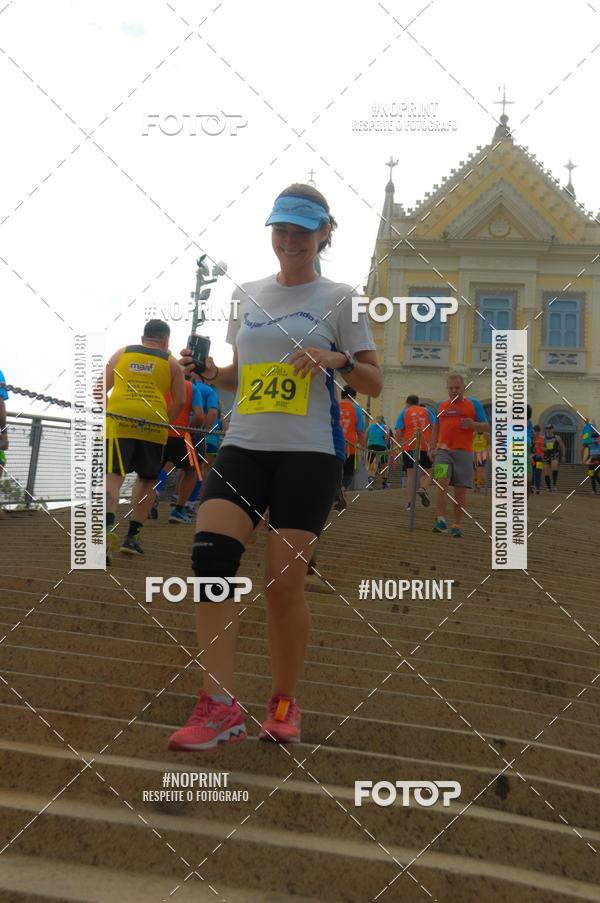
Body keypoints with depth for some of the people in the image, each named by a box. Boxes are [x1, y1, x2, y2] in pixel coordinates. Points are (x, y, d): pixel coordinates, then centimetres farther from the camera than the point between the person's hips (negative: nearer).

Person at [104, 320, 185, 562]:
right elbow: (179, 401, 8)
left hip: (118, 419, 0)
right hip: (153, 424, 0)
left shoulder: (122, 353, 18)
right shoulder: (171, 362, 15)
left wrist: (106, 414, 29)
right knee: (147, 479, 19)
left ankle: (107, 526, -32)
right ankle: (132, 536, 16)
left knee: (112, 475, -6)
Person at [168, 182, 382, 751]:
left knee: (284, 580, -5)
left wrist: (338, 358, -16)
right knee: (210, 555, -17)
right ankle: (219, 706, -13)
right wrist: (210, 370, 2)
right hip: (244, 446, 4)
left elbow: (374, 385, 4)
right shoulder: (247, 296, 15)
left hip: (309, 452, -3)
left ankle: (284, 702, 16)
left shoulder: (337, 298, 3)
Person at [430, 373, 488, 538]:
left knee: (460, 490, 1)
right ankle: (441, 520, -18)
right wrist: (432, 448, 10)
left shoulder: (474, 404, 8)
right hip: (443, 450, 1)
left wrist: (473, 424, -14)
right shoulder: (441, 406, 15)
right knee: (442, 483, -18)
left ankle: (457, 525, 9)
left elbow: (486, 427, 6)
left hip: (463, 452, -1)